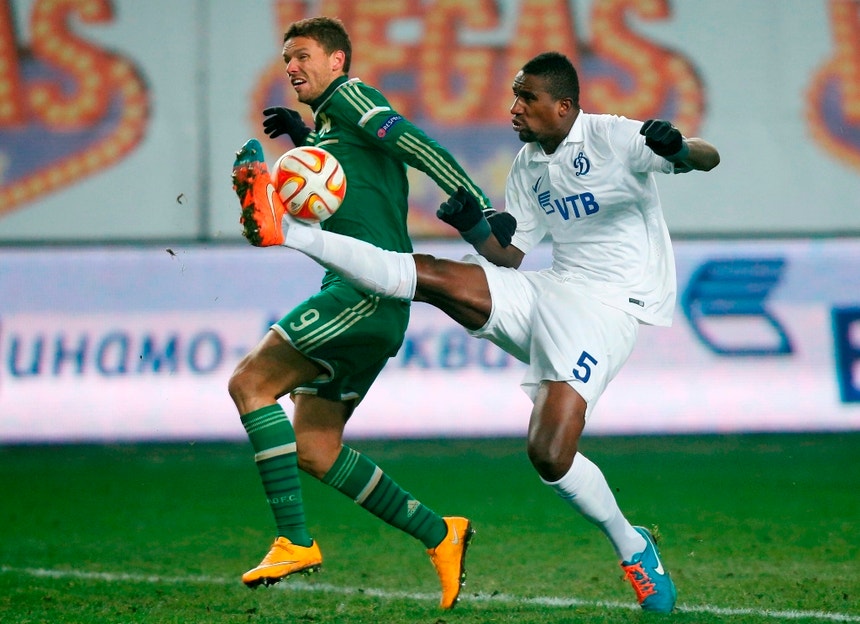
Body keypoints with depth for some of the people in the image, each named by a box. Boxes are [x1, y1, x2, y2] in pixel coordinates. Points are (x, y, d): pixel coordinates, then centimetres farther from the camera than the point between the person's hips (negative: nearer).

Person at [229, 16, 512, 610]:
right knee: (315, 451, 8)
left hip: (368, 288, -10)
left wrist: (479, 208, -24)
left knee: (251, 382, -15)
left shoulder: (349, 96, 0)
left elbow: (416, 146, -13)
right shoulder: (324, 128, 28)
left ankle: (295, 542, -18)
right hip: (364, 299, 10)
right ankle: (440, 534, 11)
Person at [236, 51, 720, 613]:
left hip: (607, 306, -7)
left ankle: (634, 550, -1)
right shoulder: (528, 167, 14)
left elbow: (709, 158, -14)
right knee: (426, 276, -13)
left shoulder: (611, 138, -7)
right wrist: (476, 228, -4)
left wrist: (676, 148, -37)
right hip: (547, 292, 7)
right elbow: (512, 256, 17)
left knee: (549, 453, -22)